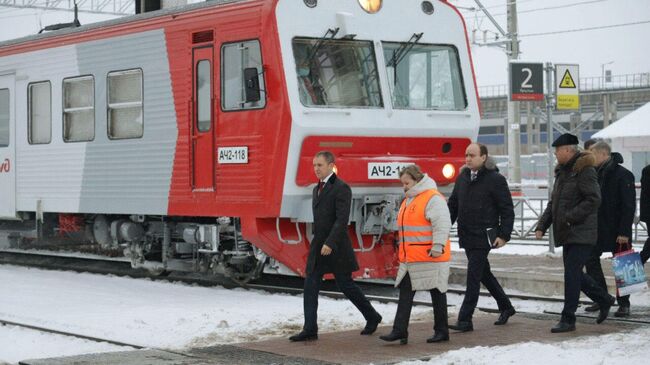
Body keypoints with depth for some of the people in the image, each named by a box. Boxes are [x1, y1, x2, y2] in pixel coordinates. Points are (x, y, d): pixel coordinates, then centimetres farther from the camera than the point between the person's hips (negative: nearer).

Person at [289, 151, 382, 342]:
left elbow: (342, 219, -21)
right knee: (310, 286, -2)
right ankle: (310, 329, -2)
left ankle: (372, 317, 22)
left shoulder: (341, 188, -12)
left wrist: (330, 243, -27)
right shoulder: (317, 188, 16)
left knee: (346, 285, 3)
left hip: (335, 247, -8)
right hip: (318, 246, 8)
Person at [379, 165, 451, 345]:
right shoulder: (408, 200, 18)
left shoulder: (433, 198, -13)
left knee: (437, 293, 3)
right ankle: (399, 331, 3)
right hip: (410, 259, 9)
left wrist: (438, 246, -28)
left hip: (430, 258, -9)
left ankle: (441, 331, 12)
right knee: (405, 293, 3)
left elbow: (442, 224, -21)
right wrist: (403, 254, 23)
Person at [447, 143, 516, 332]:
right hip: (466, 236, 7)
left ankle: (465, 319, -6)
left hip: (483, 237, -7)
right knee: (484, 274, 17)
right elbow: (453, 204, 17)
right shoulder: (463, 177, 10)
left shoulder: (495, 179, -9)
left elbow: (507, 209, -8)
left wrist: (504, 235, -13)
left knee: (473, 277, -8)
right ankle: (506, 307, 33)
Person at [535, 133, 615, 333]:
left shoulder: (585, 171, -13)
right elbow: (553, 203, 20)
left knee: (572, 274, -10)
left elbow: (593, 200, -21)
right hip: (567, 234, 9)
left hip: (582, 233, -9)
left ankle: (568, 319, -5)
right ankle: (605, 300, 30)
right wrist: (542, 225, 9)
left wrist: (570, 217, -22)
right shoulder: (562, 172, 17)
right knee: (574, 273, 14)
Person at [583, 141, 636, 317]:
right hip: (598, 228, 8)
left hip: (617, 230, -8)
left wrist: (624, 232, -20)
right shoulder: (596, 173, 9)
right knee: (591, 260, 6)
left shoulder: (623, 174, -13)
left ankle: (624, 304, 9)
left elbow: (629, 206, -16)